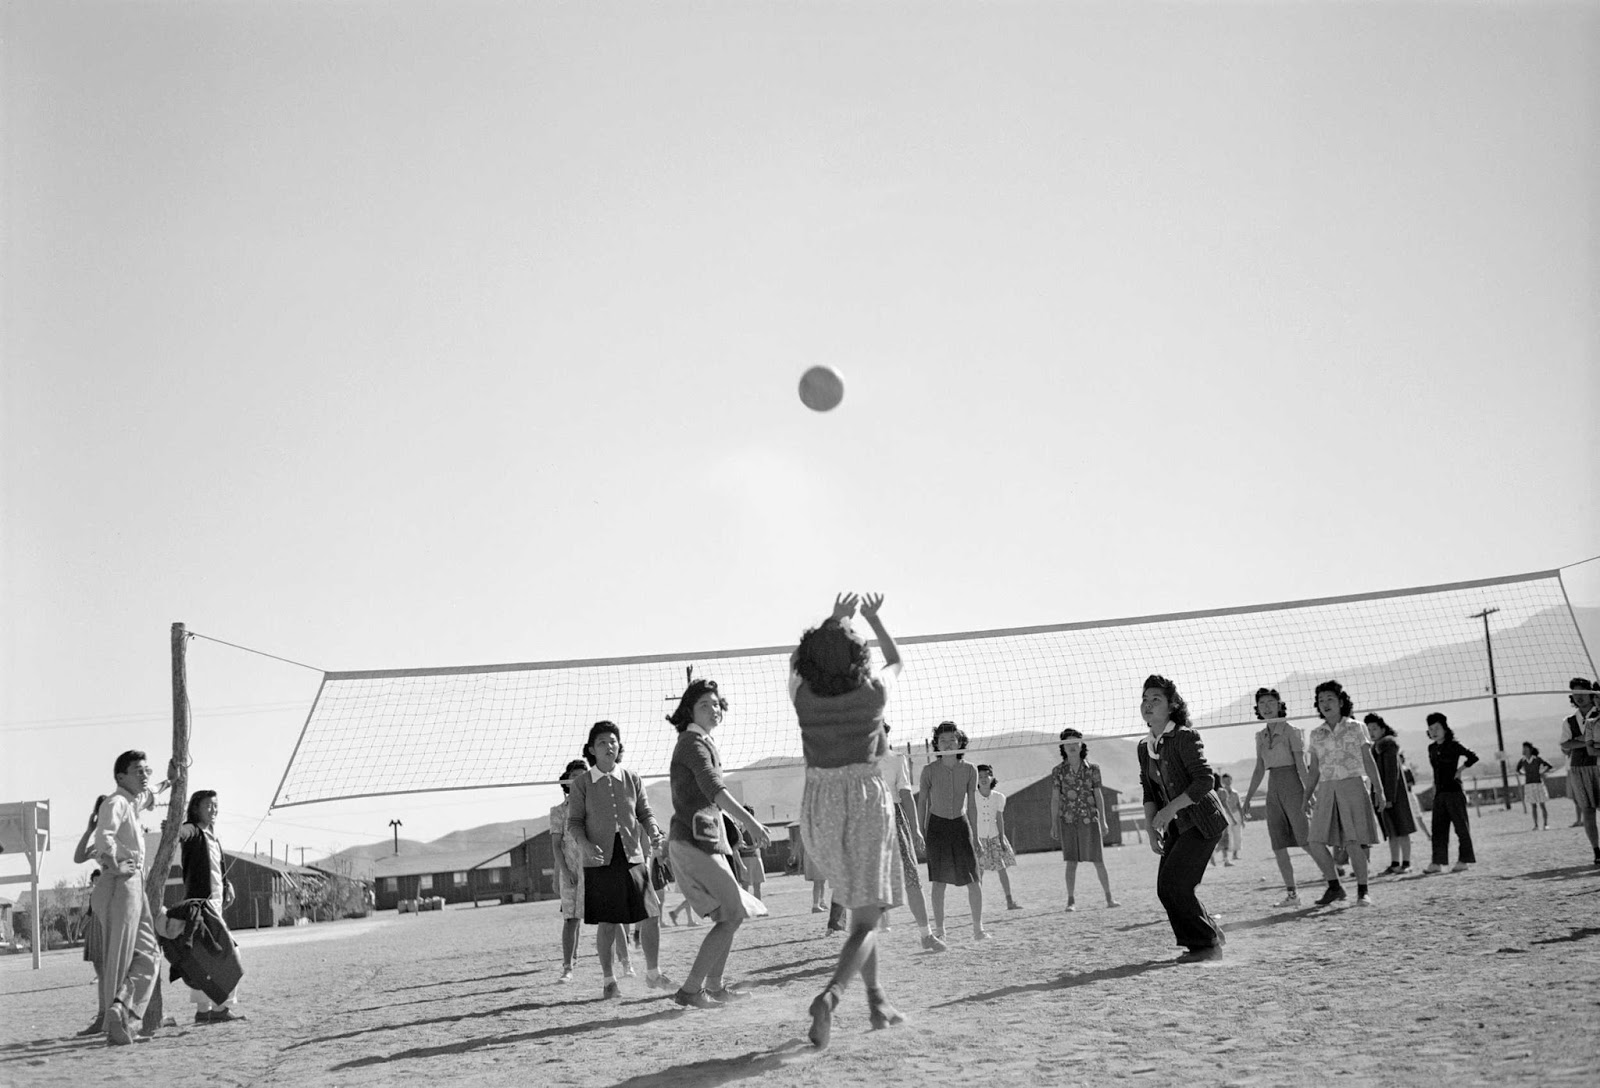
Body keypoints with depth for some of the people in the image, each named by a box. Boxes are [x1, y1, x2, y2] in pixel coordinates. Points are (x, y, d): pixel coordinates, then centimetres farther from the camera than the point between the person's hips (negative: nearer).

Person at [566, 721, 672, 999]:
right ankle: (608, 981, 17)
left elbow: (645, 814, 9)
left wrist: (654, 831, -12)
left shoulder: (633, 779, 6)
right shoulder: (581, 783, 0)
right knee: (607, 923, 0)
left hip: (632, 856, 2)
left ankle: (652, 974, 16)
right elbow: (574, 822, 0)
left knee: (651, 915, -2)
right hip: (600, 859, -2)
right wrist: (584, 844, -18)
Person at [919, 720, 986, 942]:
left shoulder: (968, 770, 0)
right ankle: (939, 929, 9)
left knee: (973, 879, -6)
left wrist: (975, 835, 8)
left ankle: (978, 928, 2)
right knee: (939, 880, 0)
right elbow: (923, 803, 2)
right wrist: (921, 832, -1)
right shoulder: (930, 770, -5)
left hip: (961, 824, 1)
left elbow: (972, 804, 7)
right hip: (937, 825, -1)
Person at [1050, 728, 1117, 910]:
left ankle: (1109, 897, 11)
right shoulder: (1058, 771, 2)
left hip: (1090, 819, 1)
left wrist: (1103, 821, 1)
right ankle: (1071, 900, 2)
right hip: (1068, 820, -1)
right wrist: (1053, 825, -3)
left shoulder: (1092, 769, 4)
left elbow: (1098, 795, 6)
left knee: (1098, 860, 2)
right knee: (1071, 862, -3)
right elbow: (1055, 799, 2)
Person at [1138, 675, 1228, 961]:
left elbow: (1205, 780, -22)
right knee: (1166, 889, 2)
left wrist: (1170, 809, -25)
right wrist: (1152, 830, 2)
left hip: (1202, 822, -8)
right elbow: (1149, 793, 13)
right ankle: (1212, 934, 20)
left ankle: (1208, 945, 1)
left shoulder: (1185, 737, -15)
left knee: (1174, 883, -14)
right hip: (1177, 827, 8)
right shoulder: (1145, 747, 8)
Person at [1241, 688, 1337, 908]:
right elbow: (1259, 769, 18)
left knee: (1308, 840, -12)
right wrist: (1248, 797, 15)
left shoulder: (1291, 731, -4)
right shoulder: (1261, 736, 14)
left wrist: (1308, 793, -16)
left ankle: (1334, 885, -7)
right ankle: (1292, 893, 8)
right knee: (1278, 845, 3)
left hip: (1292, 784, -6)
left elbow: (1301, 764, -9)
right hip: (1273, 789, 6)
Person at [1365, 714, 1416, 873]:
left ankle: (1406, 863, -2)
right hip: (1382, 796, 9)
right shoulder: (1376, 747, 16)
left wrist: (1388, 798, -21)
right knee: (1391, 832, 10)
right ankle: (1394, 864, 12)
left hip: (1393, 794, -9)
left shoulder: (1388, 745, -12)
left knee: (1400, 830, -5)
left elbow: (1392, 772, -17)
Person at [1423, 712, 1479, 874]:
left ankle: (1463, 860, 2)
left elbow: (1473, 757, -14)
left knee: (1461, 827, -1)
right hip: (1439, 793, 7)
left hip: (1454, 791, -7)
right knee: (1438, 828, 3)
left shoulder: (1453, 745, -7)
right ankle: (1437, 862, 3)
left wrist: (1459, 771, -11)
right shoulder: (1432, 748, 12)